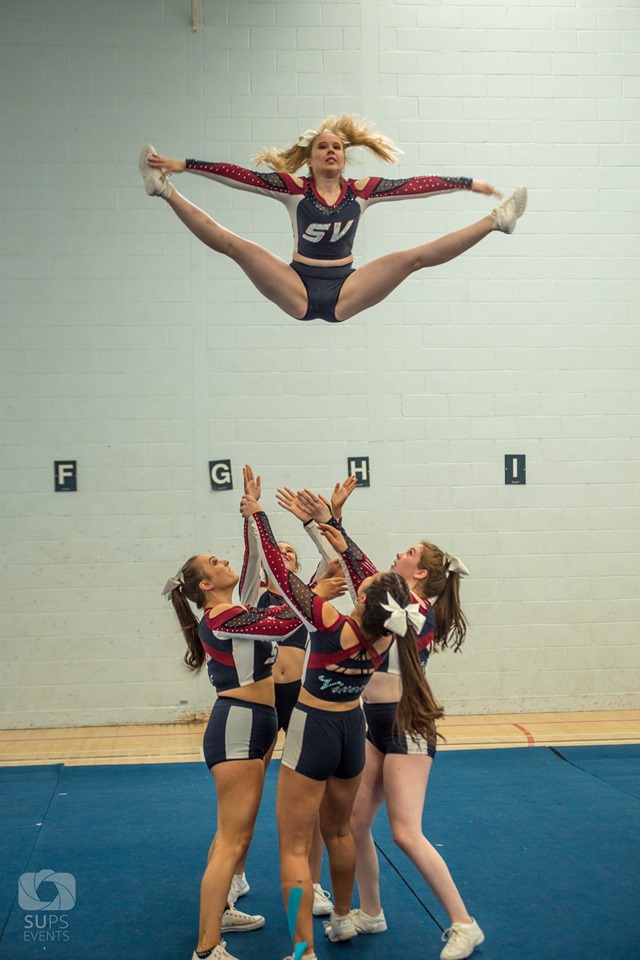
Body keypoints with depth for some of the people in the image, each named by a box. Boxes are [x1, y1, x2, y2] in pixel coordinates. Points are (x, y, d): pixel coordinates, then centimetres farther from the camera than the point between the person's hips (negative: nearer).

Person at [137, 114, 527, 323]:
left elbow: (416, 185, 6)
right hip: (298, 290, -1)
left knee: (417, 256, -11)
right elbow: (238, 175, -6)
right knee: (231, 243, -16)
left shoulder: (361, 190, 7)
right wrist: (181, 165, -13)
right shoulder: (293, 187, 1)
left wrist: (470, 183, 6)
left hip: (345, 292, 1)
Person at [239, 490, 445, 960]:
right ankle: (342, 919, 43)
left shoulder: (331, 623, -26)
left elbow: (279, 570, -22)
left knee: (294, 847, 0)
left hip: (313, 732, -6)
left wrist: (258, 514, -11)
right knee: (339, 830, 27)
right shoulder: (387, 633, -11)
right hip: (352, 731, 6)